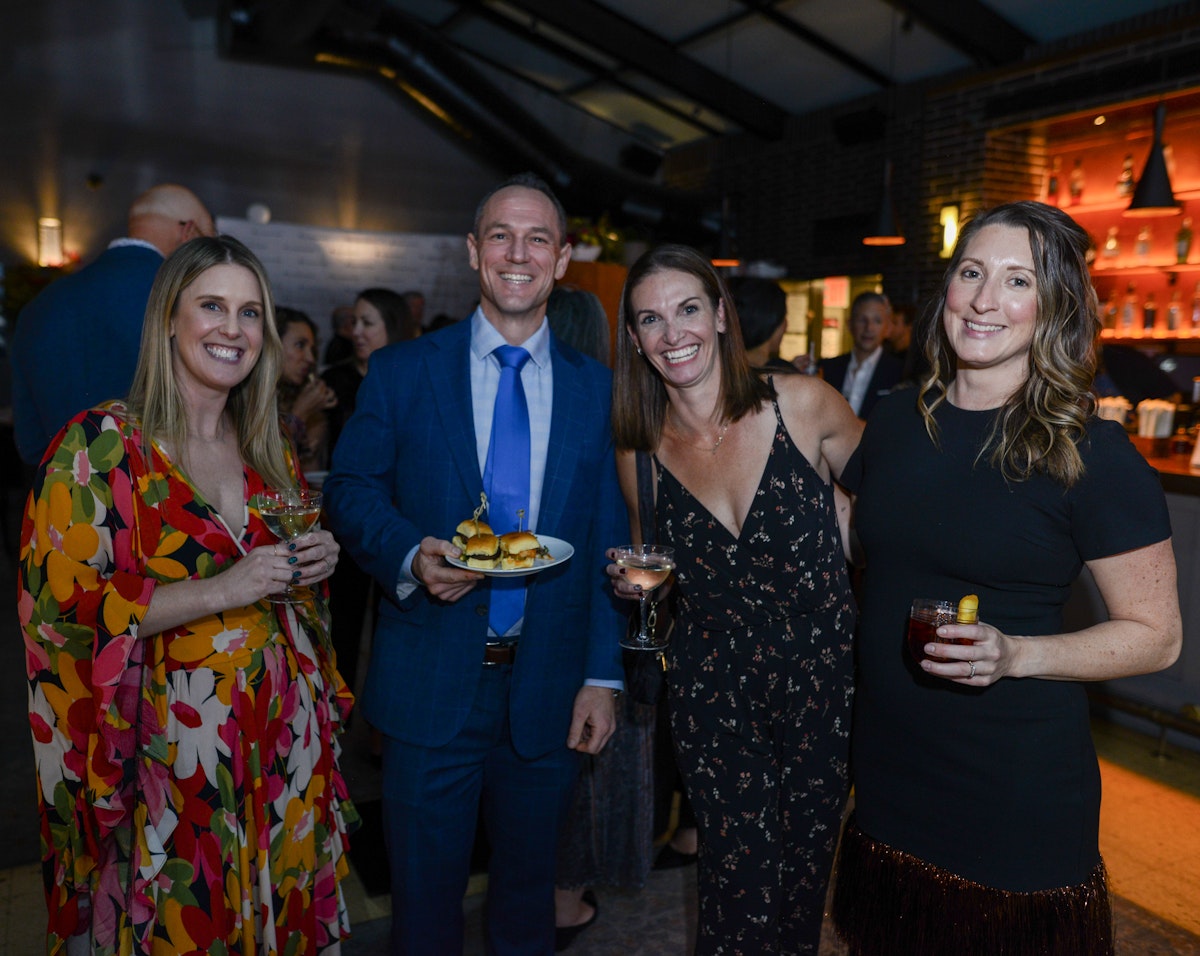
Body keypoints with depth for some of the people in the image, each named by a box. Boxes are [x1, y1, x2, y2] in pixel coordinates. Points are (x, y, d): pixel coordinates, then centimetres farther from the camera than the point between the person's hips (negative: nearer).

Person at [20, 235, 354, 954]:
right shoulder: (103, 441, -12)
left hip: (284, 738, 5)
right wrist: (219, 591, -23)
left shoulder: (269, 448, 6)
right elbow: (60, 604, -16)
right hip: (175, 747, -5)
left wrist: (317, 561, -4)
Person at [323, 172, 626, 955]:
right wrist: (411, 557, -18)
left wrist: (602, 677, -1)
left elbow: (607, 542, 2)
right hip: (431, 685, -1)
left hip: (550, 692, 2)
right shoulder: (402, 371, -1)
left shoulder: (596, 388, 2)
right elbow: (352, 490, 3)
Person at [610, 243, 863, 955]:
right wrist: (638, 583, -7)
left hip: (821, 674, 0)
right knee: (743, 885, 0)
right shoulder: (640, 451, -2)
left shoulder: (804, 404, -9)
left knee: (805, 869, 13)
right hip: (714, 688, 1)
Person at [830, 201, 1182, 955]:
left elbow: (1157, 635, -8)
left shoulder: (1092, 455, -13)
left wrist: (1014, 654, -22)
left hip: (1016, 787, -4)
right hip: (888, 768, 5)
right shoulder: (896, 421, 2)